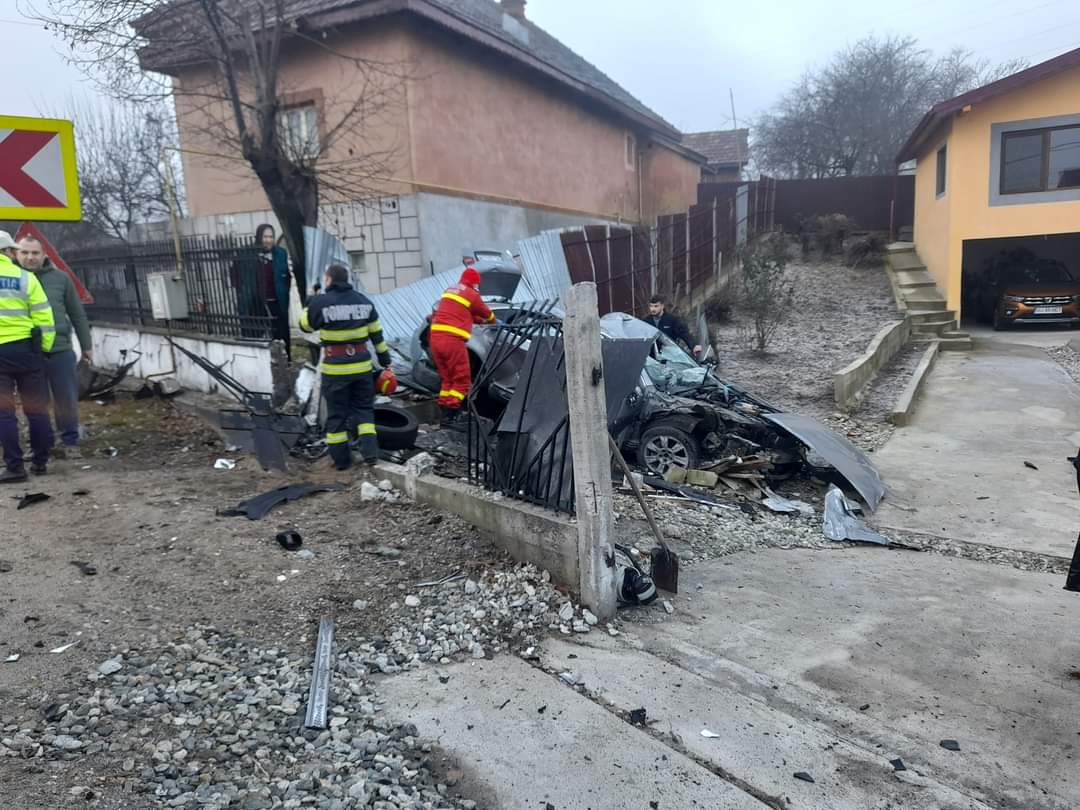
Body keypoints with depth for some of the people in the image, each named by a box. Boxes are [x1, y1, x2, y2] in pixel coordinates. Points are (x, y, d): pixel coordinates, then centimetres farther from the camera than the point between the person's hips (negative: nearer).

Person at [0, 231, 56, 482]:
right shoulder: (25, 278, 0)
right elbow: (44, 318, -3)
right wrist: (44, 348, 9)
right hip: (25, 348, 0)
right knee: (36, 408, 10)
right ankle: (40, 462, 16)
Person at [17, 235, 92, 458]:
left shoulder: (60, 278, 5)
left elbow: (77, 314, 10)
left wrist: (86, 346, 10)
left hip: (61, 351, 0)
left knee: (67, 400, 5)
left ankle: (70, 442, 19)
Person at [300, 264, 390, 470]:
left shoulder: (320, 302, -9)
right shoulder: (364, 301, 5)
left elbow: (305, 325, 7)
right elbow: (377, 334, 8)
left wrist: (310, 302, 19)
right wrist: (385, 360, 16)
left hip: (335, 369, -3)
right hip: (362, 366, 3)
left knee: (337, 414, 8)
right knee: (364, 409, 15)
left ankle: (341, 459, 14)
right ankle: (370, 451, 3)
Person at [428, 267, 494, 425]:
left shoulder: (450, 291, 23)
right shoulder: (472, 294, 1)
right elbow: (487, 313, 17)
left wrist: (482, 321, 44)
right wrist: (495, 322, 39)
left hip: (435, 337, 8)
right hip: (452, 339, -8)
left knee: (446, 378, 15)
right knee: (462, 379, -2)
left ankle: (444, 411, 10)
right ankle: (450, 415, -9)